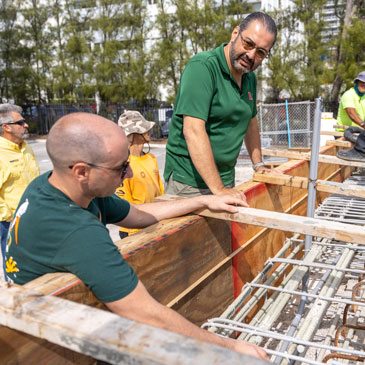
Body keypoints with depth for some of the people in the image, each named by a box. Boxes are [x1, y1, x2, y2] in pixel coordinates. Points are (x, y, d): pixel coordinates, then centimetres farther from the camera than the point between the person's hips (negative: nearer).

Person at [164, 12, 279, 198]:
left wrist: (258, 164, 21)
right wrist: (218, 189, -25)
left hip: (225, 179, 7)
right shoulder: (202, 66, -15)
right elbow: (193, 131, -24)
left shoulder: (249, 77, 12)